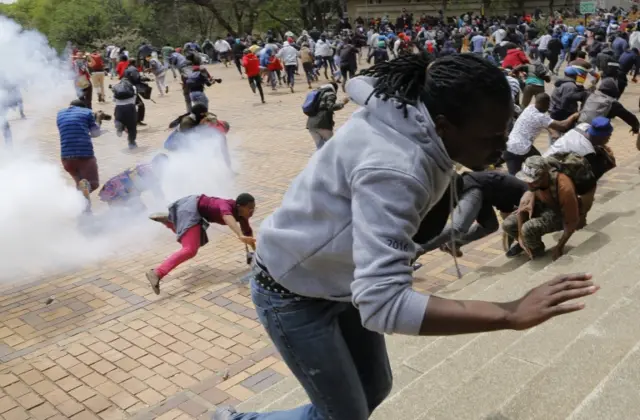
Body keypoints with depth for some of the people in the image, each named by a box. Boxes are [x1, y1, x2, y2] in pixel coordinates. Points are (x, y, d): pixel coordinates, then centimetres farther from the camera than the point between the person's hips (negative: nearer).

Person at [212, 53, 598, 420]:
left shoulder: (414, 106, -12)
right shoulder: (393, 170, -41)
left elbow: (360, 84, 11)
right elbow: (382, 303, -47)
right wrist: (509, 314, -48)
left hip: (344, 278, 9)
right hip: (295, 291, -9)